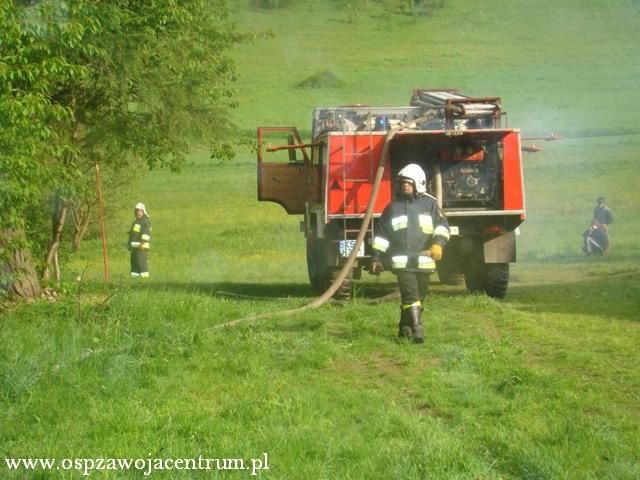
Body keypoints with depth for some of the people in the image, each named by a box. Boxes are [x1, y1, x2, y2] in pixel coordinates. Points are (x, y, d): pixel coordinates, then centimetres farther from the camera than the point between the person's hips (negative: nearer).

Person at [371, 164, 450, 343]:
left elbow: (442, 225, 2)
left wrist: (438, 243, -17)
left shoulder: (430, 203, 7)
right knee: (410, 295, -14)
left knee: (419, 296, 9)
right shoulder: (393, 206, 10)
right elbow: (382, 233, 14)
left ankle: (405, 328, 23)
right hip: (402, 260, -1)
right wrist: (376, 257, 11)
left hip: (424, 260, 1)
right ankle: (417, 329, -20)